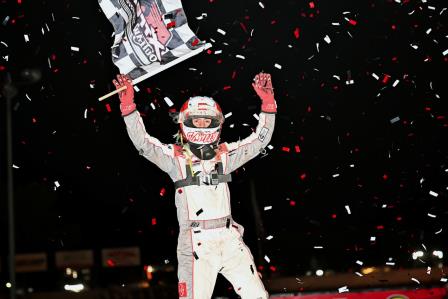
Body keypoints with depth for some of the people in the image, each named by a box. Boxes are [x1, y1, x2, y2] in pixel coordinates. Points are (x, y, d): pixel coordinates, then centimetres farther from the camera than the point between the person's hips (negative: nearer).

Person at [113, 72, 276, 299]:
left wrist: (268, 103, 4)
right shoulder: (176, 157, 4)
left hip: (230, 241, 4)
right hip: (197, 246, -4)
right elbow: (142, 142, -6)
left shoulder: (225, 155, 14)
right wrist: (128, 105, -16)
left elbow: (260, 139, 14)